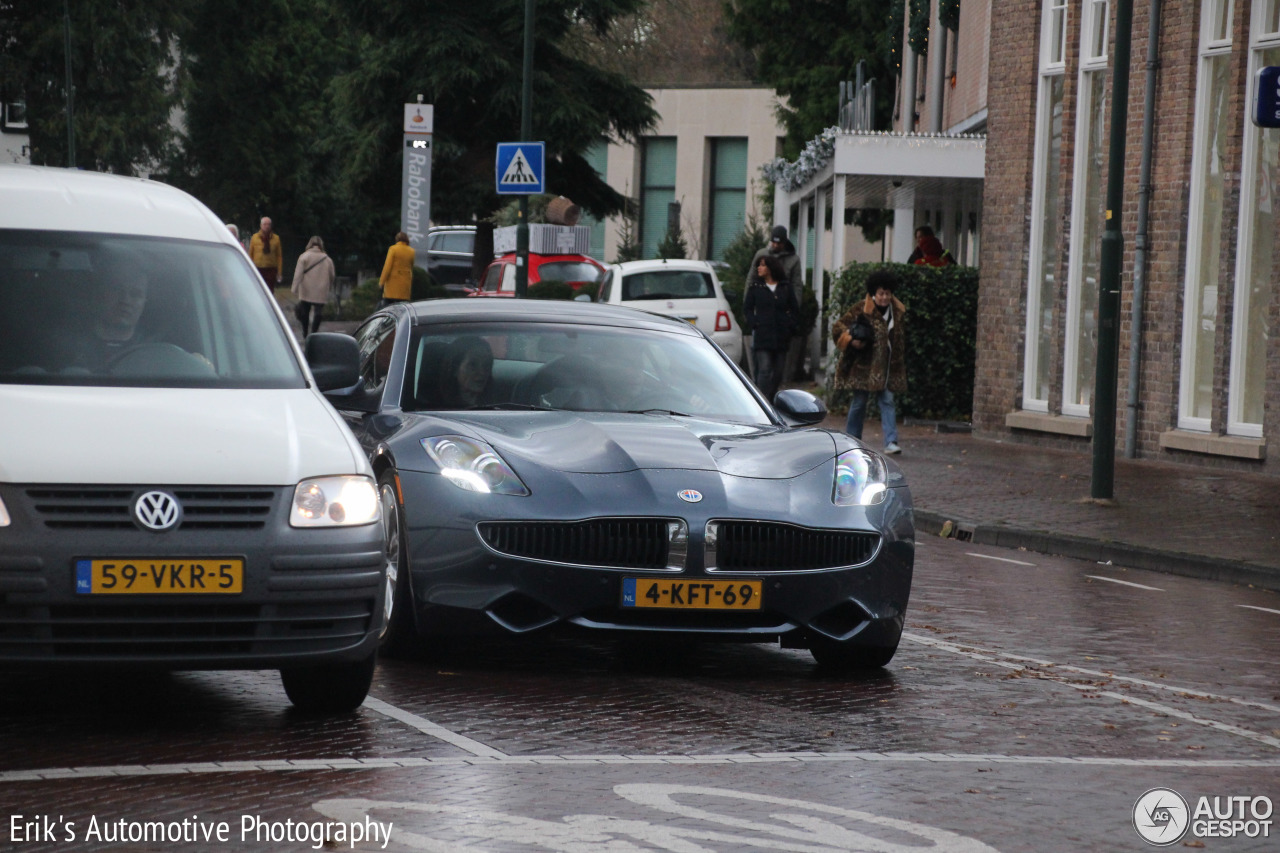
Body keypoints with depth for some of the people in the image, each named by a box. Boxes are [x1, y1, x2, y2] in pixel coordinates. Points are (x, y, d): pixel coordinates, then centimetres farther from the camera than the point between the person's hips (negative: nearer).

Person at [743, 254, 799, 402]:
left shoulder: (786, 287, 10)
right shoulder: (755, 287, 7)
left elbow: (795, 310, 14)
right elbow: (747, 309, 7)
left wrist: (790, 326, 1)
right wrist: (755, 324, -8)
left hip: (781, 335, 3)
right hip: (762, 337, -2)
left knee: (778, 372, 6)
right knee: (764, 369, -12)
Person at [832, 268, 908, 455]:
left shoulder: (898, 311, 7)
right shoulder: (862, 310, -8)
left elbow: (900, 340, 17)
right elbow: (838, 328, -4)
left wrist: (900, 365, 16)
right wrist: (851, 341, -21)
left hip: (886, 367, 3)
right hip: (864, 364, -3)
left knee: (887, 401, -6)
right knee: (859, 402, 4)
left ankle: (891, 442, -12)